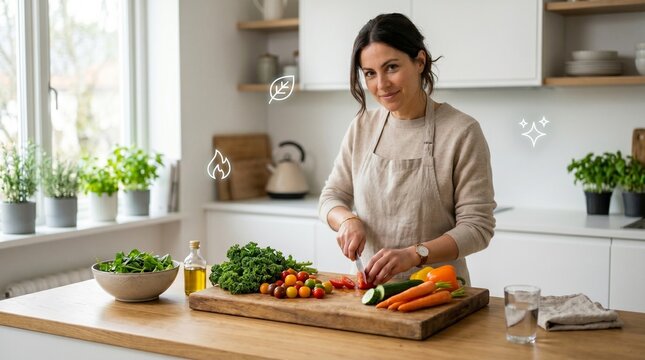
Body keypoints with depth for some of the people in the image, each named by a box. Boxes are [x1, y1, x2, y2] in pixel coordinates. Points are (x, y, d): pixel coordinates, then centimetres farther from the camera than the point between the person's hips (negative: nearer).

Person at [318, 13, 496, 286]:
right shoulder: (361, 128, 6)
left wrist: (413, 254, -23)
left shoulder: (462, 131, -8)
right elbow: (331, 197, 13)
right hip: (373, 285, 3)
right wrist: (348, 220, -9)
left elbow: (477, 226, -9)